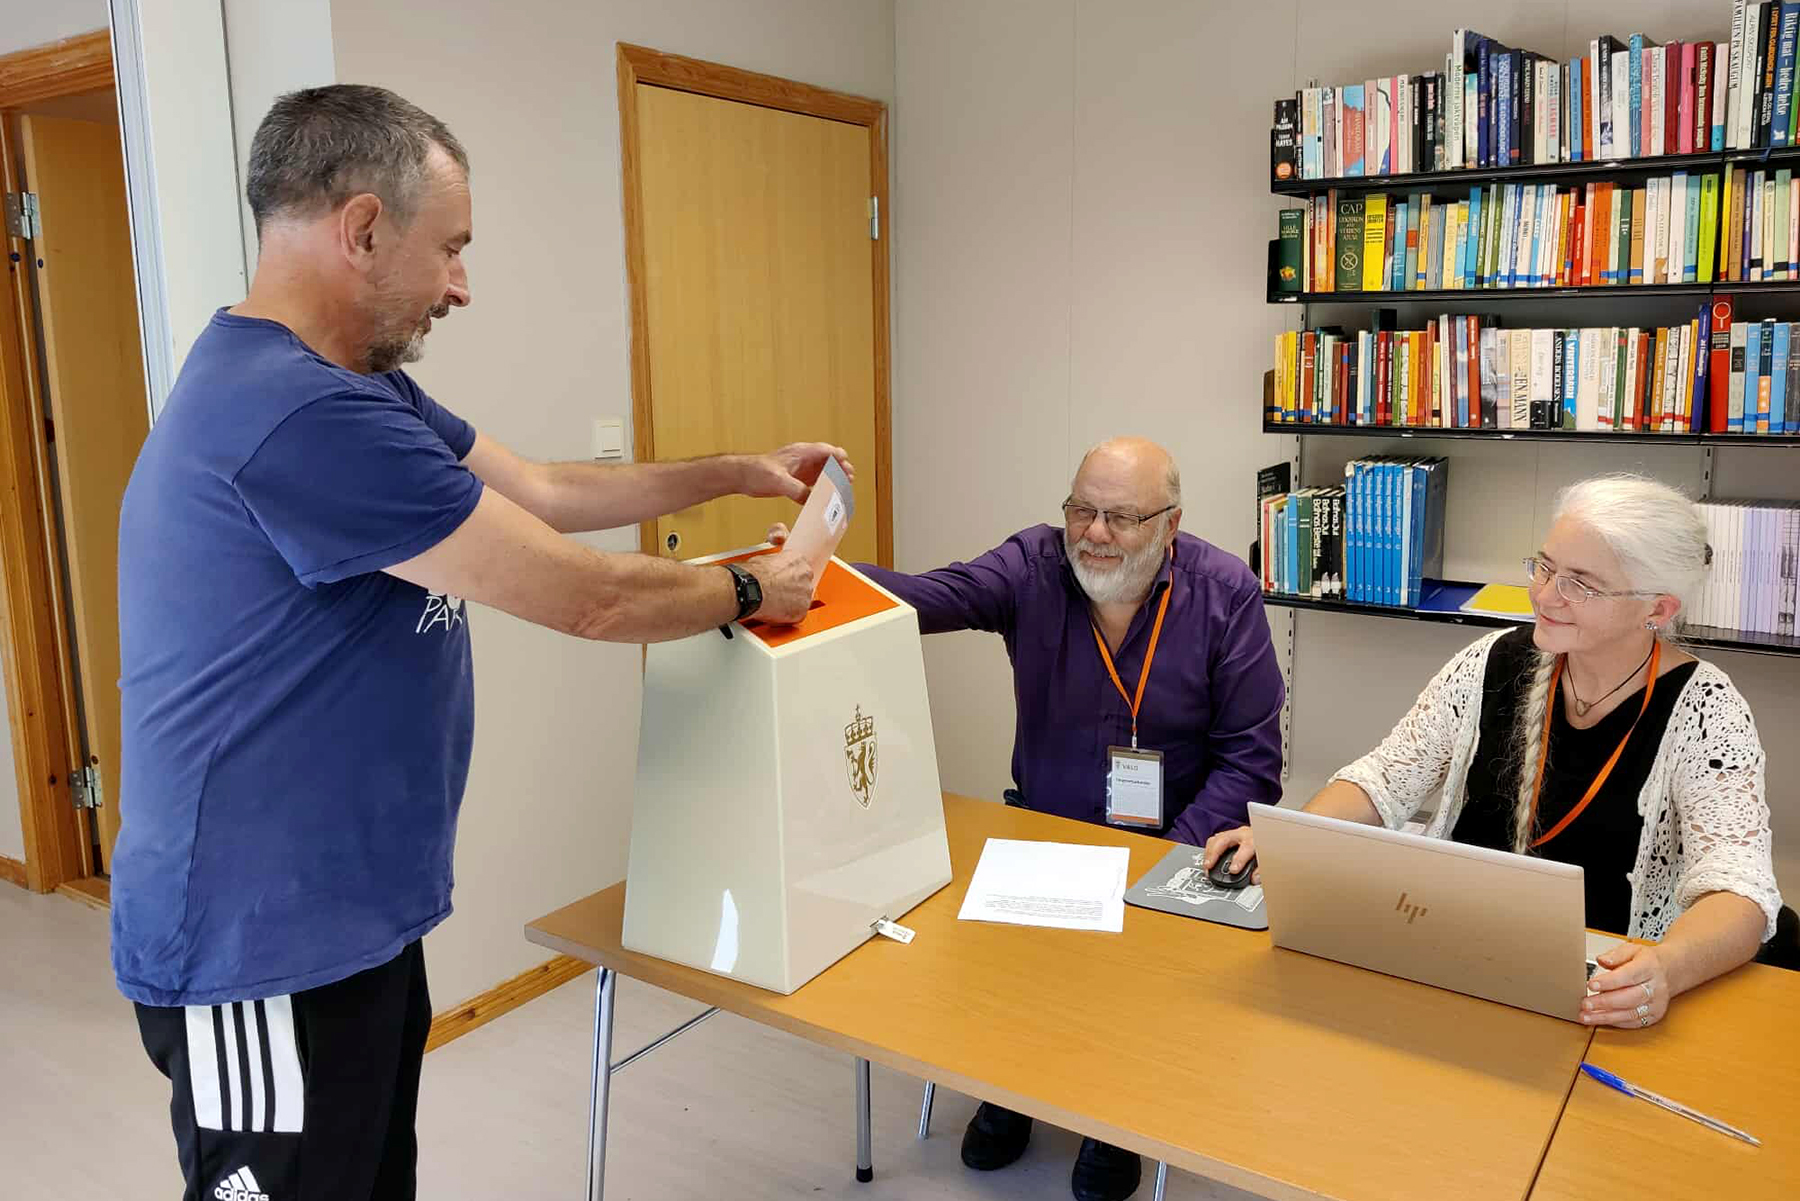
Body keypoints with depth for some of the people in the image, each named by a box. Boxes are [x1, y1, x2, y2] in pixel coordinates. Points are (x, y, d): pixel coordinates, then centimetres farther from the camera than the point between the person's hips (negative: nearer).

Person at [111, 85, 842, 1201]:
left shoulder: (359, 388, 5)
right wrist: (748, 590, -5)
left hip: (355, 917, 9)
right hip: (265, 951, -9)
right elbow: (592, 599, -23)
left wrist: (740, 472, 15)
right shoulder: (301, 416, -28)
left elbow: (541, 489, 14)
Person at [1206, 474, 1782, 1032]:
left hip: (1604, 998, -1)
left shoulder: (1704, 712, -7)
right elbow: (1383, 780, 5)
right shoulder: (1496, 663, 2)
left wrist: (1667, 967, -38)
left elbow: (1739, 890, -16)